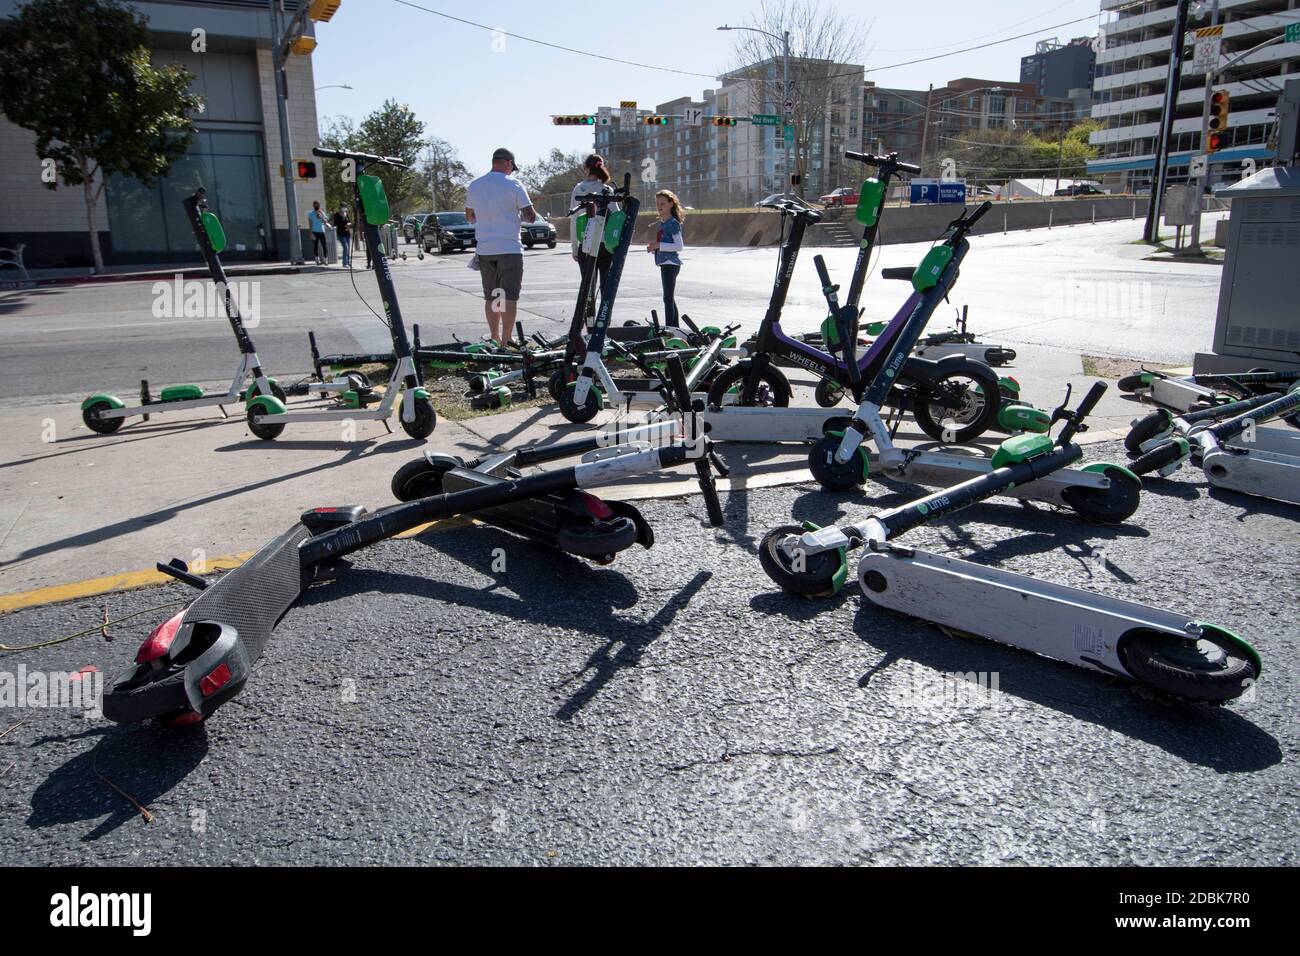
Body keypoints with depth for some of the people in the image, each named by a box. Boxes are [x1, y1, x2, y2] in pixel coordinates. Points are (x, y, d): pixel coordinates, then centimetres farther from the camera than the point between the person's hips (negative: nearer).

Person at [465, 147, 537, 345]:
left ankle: (495, 338, 16)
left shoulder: (474, 186, 8)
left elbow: (469, 217, 19)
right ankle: (506, 341, -5)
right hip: (510, 249, -5)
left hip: (484, 251, 5)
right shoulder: (513, 185, -8)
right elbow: (530, 217, -9)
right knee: (510, 297, -2)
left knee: (490, 297, 11)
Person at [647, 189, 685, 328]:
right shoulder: (662, 223, 16)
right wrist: (654, 247, 6)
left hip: (671, 263, -10)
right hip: (664, 264, 10)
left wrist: (659, 245, -20)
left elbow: (679, 246, -18)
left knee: (668, 298, -12)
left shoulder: (673, 223, -11)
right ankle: (675, 327, 22)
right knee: (670, 298, 14)